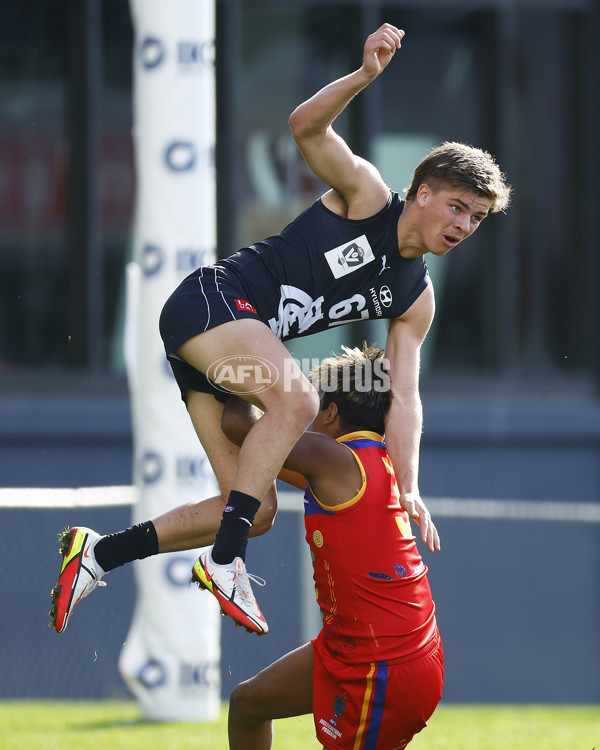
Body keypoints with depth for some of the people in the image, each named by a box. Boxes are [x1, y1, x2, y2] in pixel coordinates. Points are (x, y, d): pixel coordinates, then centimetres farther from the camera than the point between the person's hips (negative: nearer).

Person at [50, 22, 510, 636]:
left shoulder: (416, 300, 13)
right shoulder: (368, 194, -3)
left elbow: (404, 396, 8)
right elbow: (306, 127, -17)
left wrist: (406, 490, -5)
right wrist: (365, 76, -34)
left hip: (233, 350, 9)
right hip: (209, 300, -9)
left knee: (256, 511, 1)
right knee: (296, 399, -35)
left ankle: (99, 554, 9)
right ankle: (225, 561, -33)